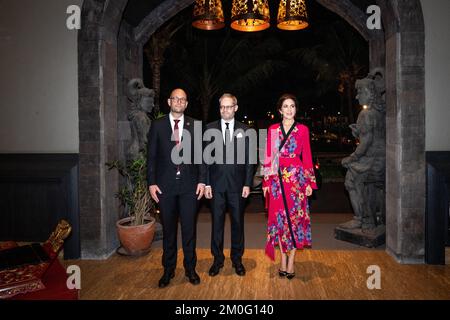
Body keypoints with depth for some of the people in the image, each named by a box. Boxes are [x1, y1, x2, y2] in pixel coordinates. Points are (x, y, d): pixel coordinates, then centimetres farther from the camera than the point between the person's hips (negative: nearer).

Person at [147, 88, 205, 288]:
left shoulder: (195, 125, 4)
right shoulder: (157, 125, 3)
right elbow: (151, 156, 2)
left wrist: (201, 180, -2)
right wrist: (151, 183, -3)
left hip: (189, 185, 0)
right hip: (165, 185, 0)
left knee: (189, 228, 7)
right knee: (168, 229, 11)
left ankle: (190, 268, 24)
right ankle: (168, 270, 26)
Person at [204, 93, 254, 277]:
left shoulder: (244, 130, 4)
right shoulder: (210, 128, 4)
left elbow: (248, 159, 3)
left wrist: (247, 184, -4)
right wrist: (206, 183, -4)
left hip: (237, 184, 0)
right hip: (216, 183, 0)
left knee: (237, 222, 9)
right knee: (217, 222, 8)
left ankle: (237, 259, 26)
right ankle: (218, 259, 24)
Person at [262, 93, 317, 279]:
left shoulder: (303, 130, 4)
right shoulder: (272, 130, 7)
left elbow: (307, 156, 3)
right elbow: (268, 157, 6)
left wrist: (310, 182, -2)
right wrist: (266, 182, 1)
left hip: (297, 177, -1)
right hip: (277, 177, 2)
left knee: (295, 216, 2)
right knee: (279, 217, 5)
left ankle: (291, 261, 12)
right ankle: (283, 260, 18)